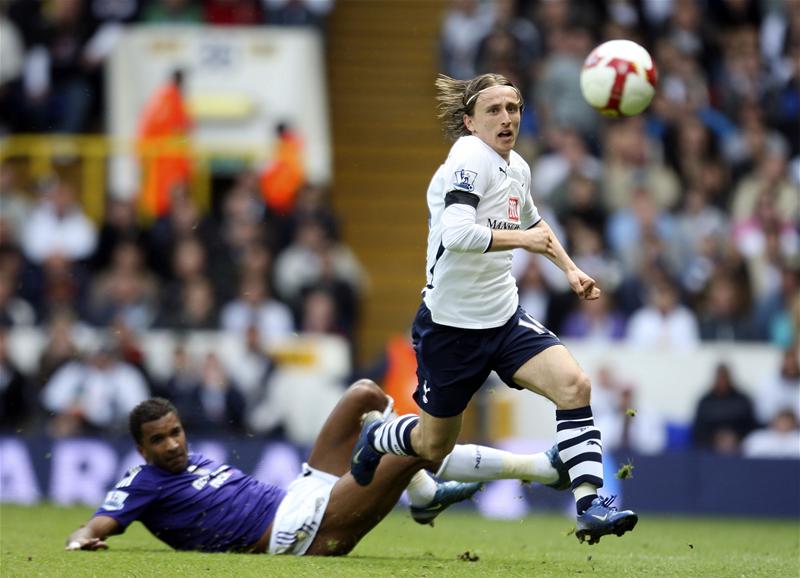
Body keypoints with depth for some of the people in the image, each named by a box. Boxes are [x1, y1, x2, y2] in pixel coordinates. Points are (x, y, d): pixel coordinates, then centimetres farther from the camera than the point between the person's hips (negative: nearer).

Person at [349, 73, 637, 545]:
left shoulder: (517, 167, 6)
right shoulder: (470, 159, -19)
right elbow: (456, 233, -35)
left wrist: (569, 268, 20)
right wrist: (524, 238, -29)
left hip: (505, 317, 6)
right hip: (450, 324, -6)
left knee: (573, 384, -19)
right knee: (435, 444, 9)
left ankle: (590, 504, -20)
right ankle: (375, 440, 42)